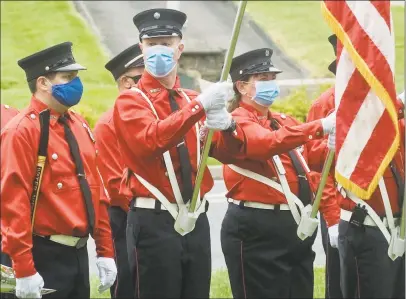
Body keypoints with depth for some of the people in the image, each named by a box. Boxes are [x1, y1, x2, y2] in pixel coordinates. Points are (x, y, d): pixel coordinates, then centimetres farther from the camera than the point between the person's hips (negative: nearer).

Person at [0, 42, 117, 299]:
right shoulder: (22, 131, -13)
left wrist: (105, 251, 13)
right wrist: (24, 270, -22)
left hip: (79, 253, 8)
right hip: (45, 257, -8)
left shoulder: (79, 125, 12)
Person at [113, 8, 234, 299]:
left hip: (196, 220, 5)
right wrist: (200, 106, -31)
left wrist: (225, 124, -12)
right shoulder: (130, 101, -3)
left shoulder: (193, 100, 14)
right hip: (154, 224, -5)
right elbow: (151, 140, -23)